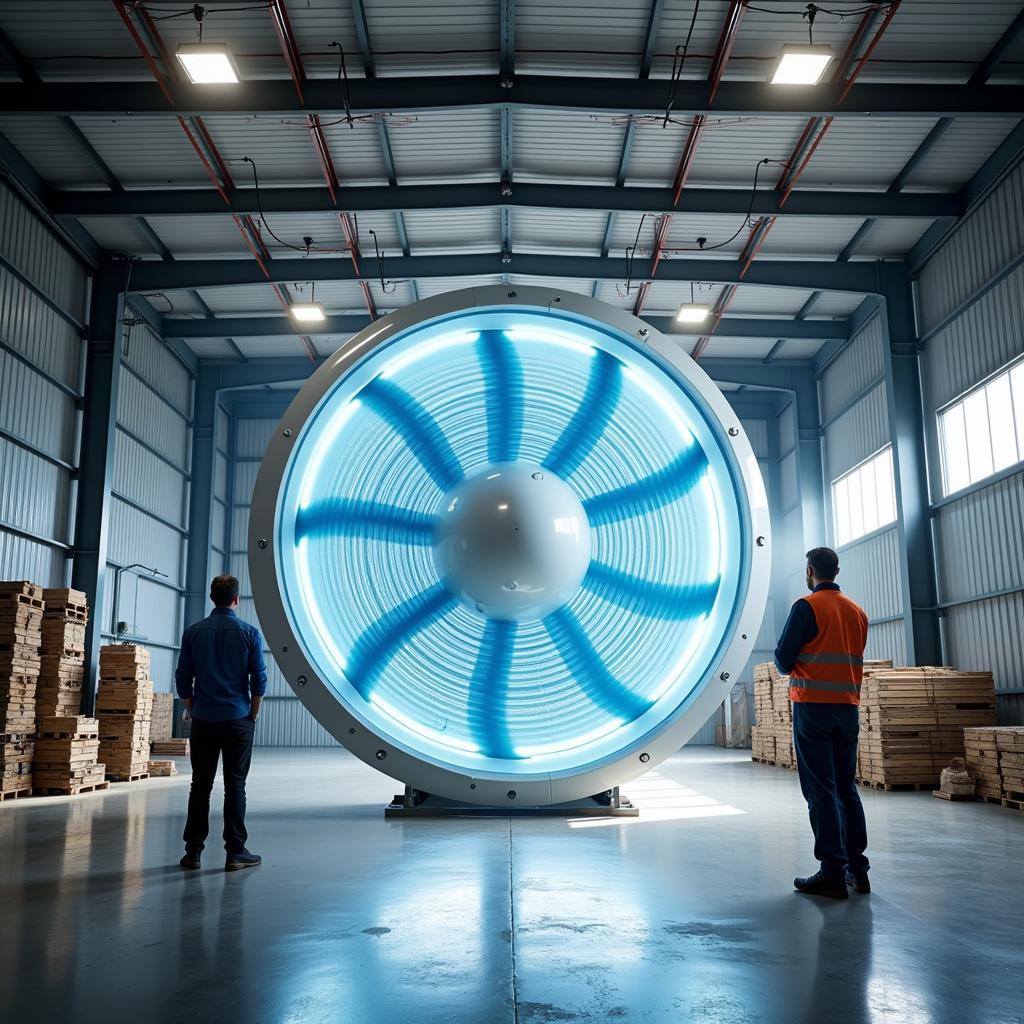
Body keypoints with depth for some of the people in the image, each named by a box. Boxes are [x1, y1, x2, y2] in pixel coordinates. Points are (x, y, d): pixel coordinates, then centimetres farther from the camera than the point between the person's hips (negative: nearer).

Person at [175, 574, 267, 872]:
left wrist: (194, 711, 15)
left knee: (200, 786, 9)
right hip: (238, 721, -2)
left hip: (203, 722, 2)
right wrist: (254, 714, 7)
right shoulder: (249, 633, -5)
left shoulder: (193, 632, 1)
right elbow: (259, 680, -5)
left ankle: (193, 850, 11)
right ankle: (235, 852, 3)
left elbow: (183, 679, 4)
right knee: (235, 786, 2)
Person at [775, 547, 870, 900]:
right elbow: (852, 659, 16)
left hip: (813, 706, -6)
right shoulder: (858, 612, 11)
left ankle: (833, 873, -2)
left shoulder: (807, 607, -9)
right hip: (848, 707, 6)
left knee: (820, 791, -2)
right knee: (847, 788, 13)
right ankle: (857, 868, 16)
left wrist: (792, 667, 12)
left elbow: (783, 660, -9)